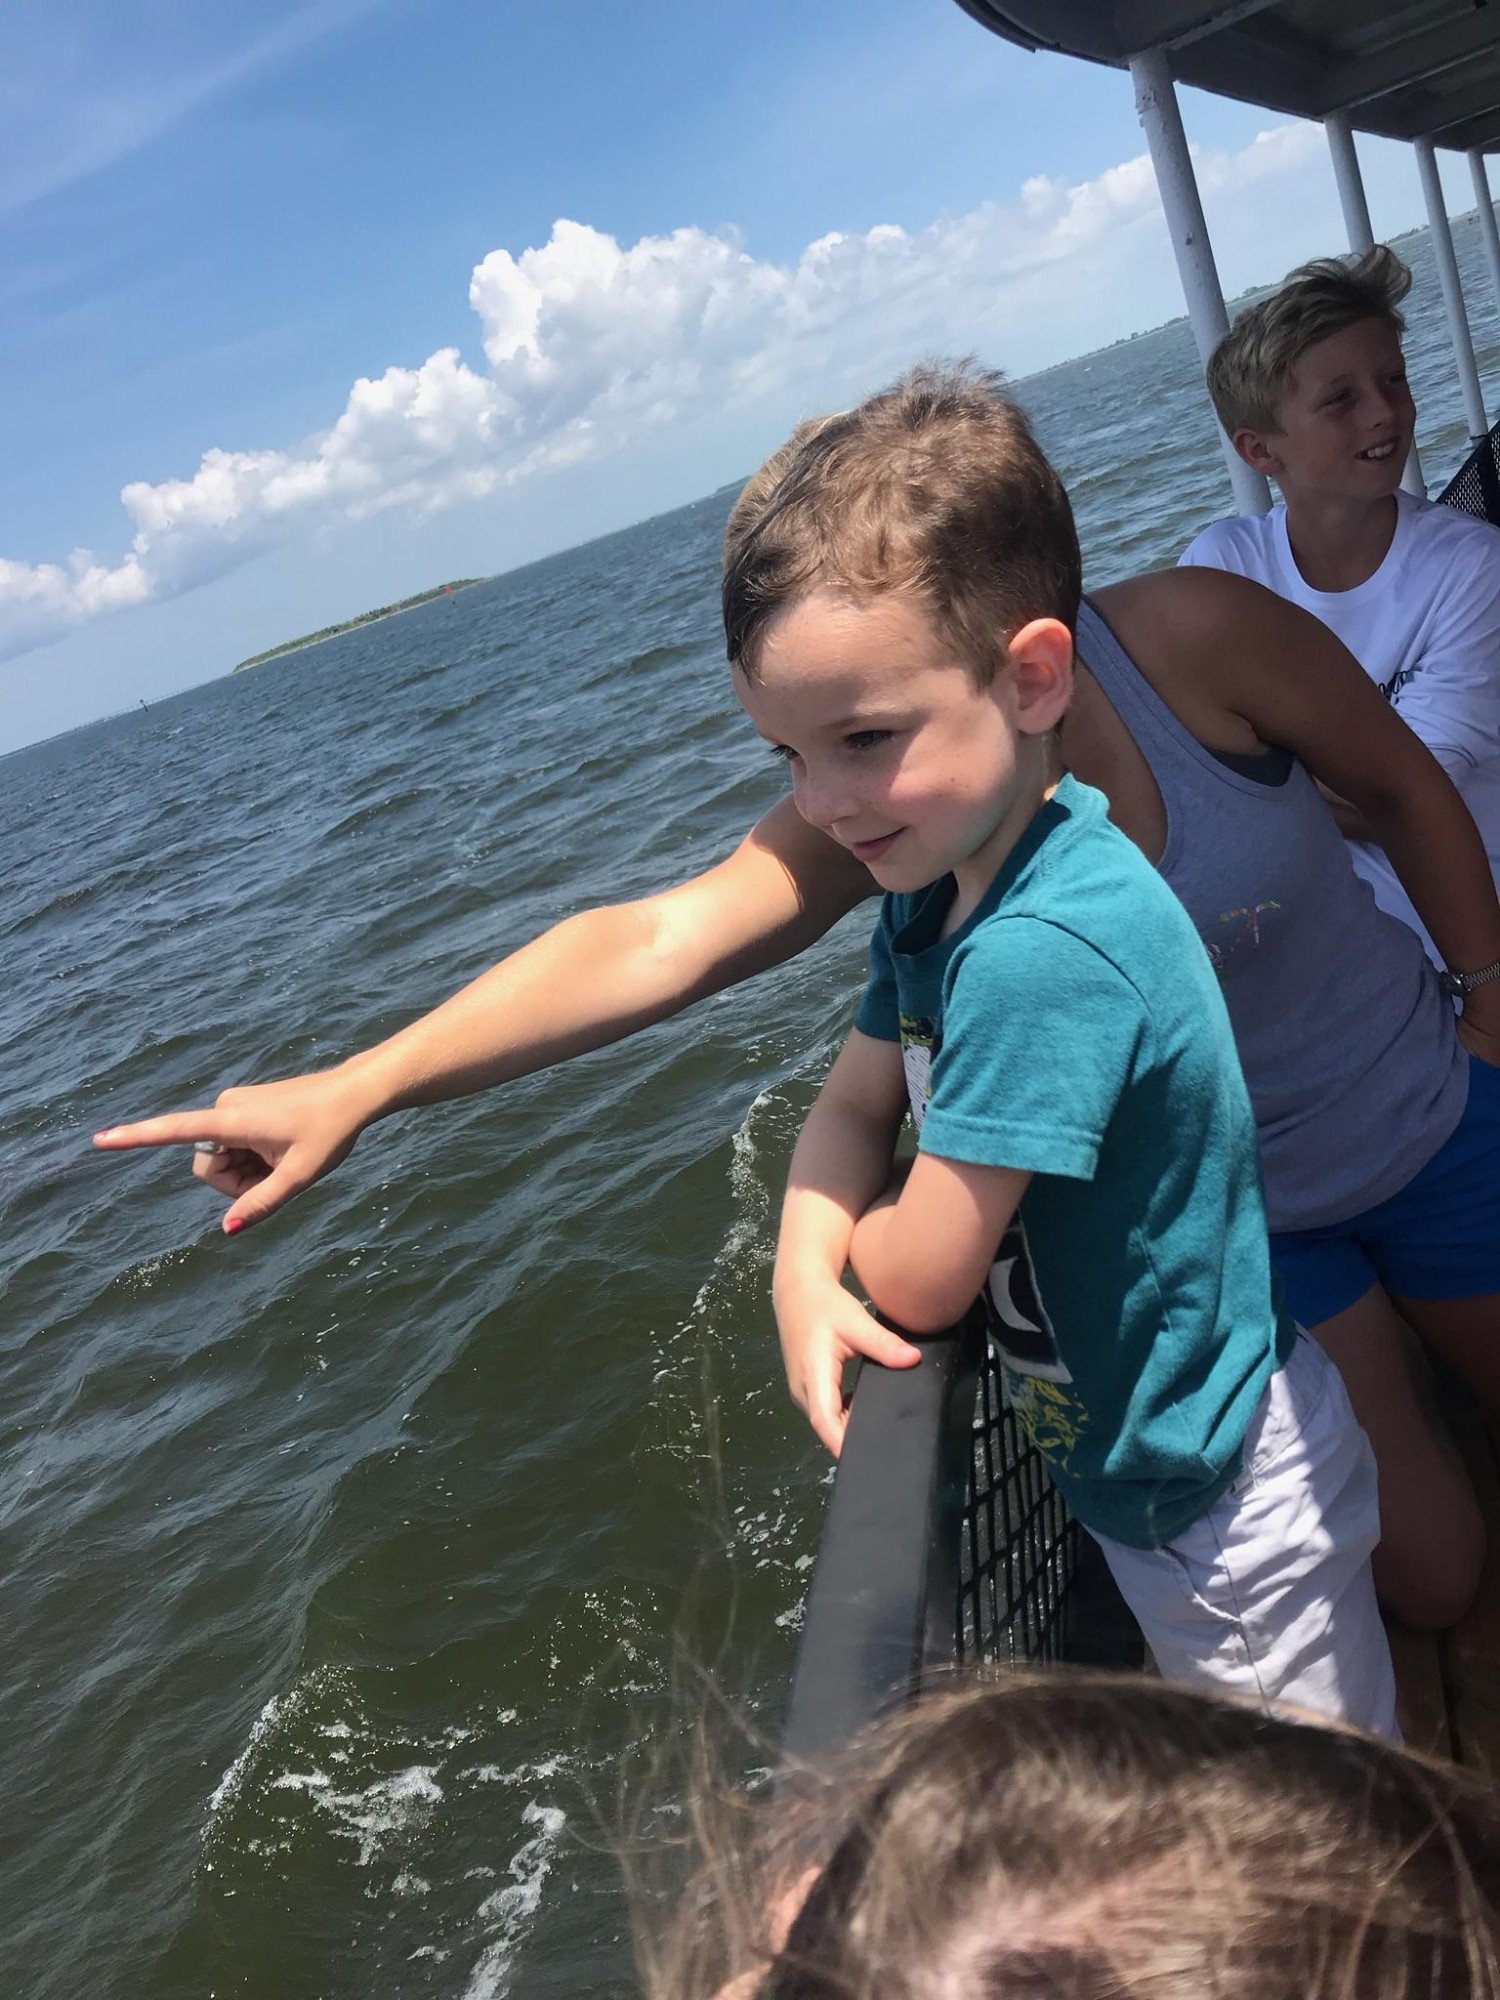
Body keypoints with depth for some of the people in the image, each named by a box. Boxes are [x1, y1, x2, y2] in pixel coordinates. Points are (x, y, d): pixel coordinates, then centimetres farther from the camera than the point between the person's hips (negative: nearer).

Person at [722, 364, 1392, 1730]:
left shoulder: (1042, 950, -36)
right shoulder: (938, 882, -7)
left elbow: (920, 1279, -29)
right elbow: (853, 1105, 3)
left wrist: (843, 1248, -6)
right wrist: (802, 1270, -16)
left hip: (1228, 1499, -8)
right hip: (1142, 1464, 9)